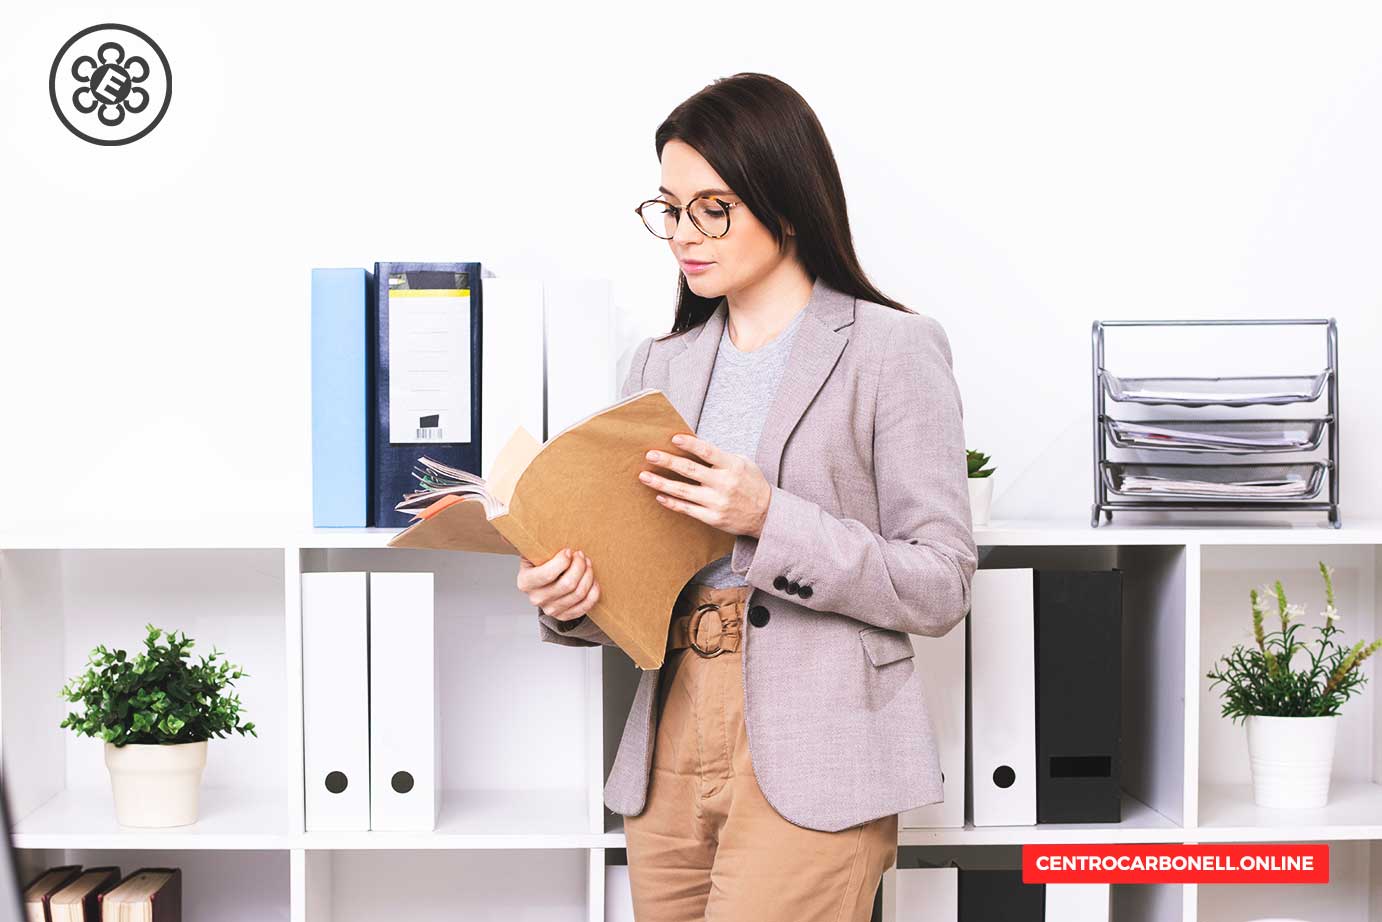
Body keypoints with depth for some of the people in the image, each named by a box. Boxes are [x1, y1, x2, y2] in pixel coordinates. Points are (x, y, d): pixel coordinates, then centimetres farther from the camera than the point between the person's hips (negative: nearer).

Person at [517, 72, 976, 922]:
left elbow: (941, 587, -8)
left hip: (809, 763, -5)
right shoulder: (665, 362, 14)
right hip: (672, 750, 6)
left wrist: (771, 520, -19)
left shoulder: (892, 351, -3)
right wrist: (570, 602, -8)